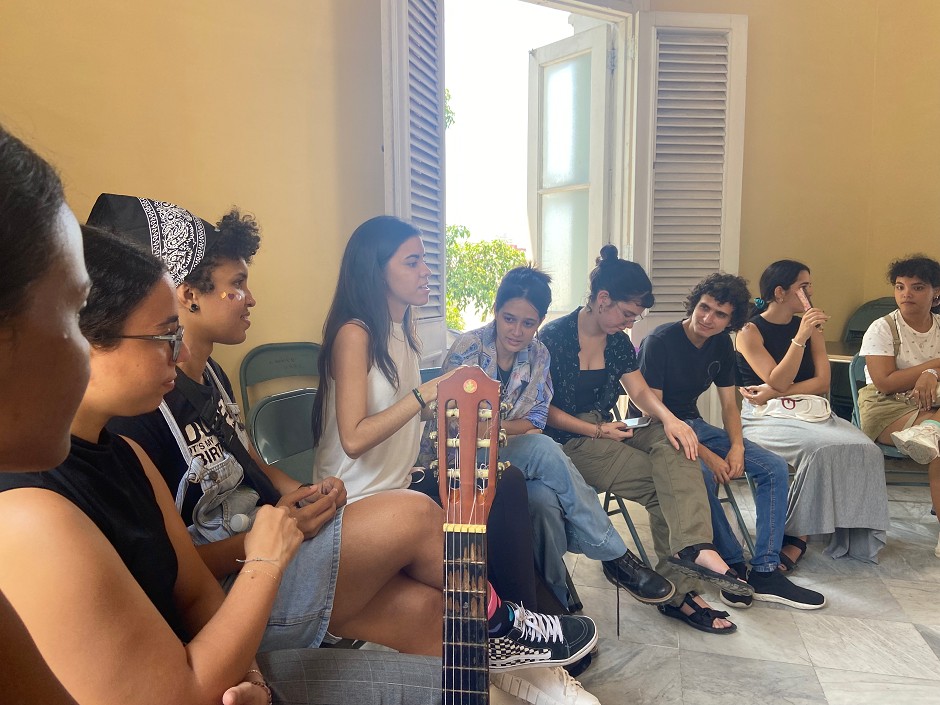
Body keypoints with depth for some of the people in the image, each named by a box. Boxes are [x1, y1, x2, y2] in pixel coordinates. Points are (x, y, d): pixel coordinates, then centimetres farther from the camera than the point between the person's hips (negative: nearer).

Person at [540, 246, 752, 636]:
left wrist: (668, 417, -16)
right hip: (569, 442, -7)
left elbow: (640, 391, 5)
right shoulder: (554, 337, -10)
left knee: (674, 446, -23)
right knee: (669, 486, -19)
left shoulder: (618, 341, 12)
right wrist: (596, 430, -16)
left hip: (607, 433, 7)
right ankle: (676, 590, -14)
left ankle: (694, 546, -32)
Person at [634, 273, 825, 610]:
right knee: (701, 476, -35)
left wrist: (737, 446, -12)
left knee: (774, 468, -7)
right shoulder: (659, 342, -19)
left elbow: (729, 404, 8)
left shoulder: (722, 345, 3)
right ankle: (735, 567, -14)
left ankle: (765, 572, -9)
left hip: (693, 423, 7)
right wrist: (705, 454, -26)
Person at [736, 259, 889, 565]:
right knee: (822, 448, -32)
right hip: (767, 416, -6)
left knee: (865, 449, -21)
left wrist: (773, 392, -10)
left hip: (810, 409, 6)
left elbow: (823, 382, 3)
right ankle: (797, 534, -16)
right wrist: (800, 338, -19)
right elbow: (778, 381, -11)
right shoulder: (750, 331, -2)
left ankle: (797, 538, -17)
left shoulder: (812, 328, 13)